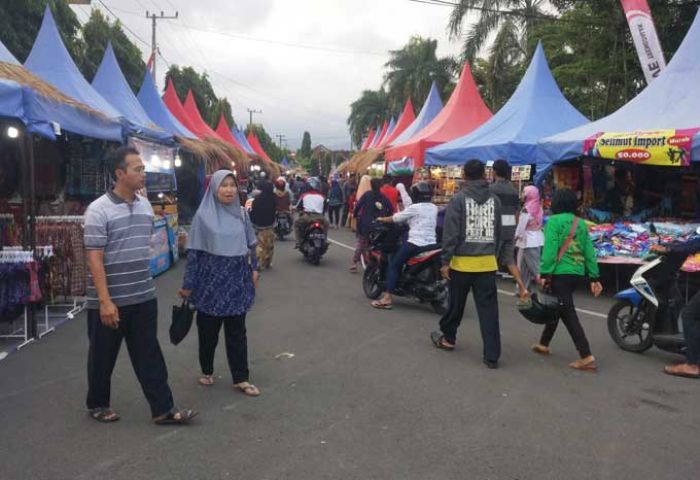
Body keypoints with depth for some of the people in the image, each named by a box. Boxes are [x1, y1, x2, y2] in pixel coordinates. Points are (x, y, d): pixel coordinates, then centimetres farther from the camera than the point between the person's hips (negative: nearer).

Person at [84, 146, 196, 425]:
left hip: (144, 297, 5)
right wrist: (105, 301, -20)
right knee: (103, 356, 13)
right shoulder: (98, 210, -14)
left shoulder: (145, 206, 6)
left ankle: (163, 409, 15)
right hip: (110, 300, -5)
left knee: (149, 355, 9)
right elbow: (94, 259, -17)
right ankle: (97, 404, 33)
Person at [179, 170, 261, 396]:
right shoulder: (203, 215, -7)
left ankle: (241, 378, 14)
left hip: (236, 279, 3)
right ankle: (207, 371, 31)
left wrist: (253, 268, 7)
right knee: (208, 330, 11)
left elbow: (250, 244, 12)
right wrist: (188, 284, -7)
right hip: (211, 279, -2)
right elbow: (194, 251, -7)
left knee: (237, 331, 7)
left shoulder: (241, 213, 3)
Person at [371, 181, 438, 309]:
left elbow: (395, 218, 0)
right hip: (432, 244, 6)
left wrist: (382, 219, 19)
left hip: (415, 244, -6)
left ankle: (387, 298, -10)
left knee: (394, 265, -1)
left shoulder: (414, 208, -6)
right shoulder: (434, 208, 12)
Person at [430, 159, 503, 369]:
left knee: (456, 304, 15)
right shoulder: (494, 199, 6)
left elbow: (450, 233, -10)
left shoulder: (458, 199, -7)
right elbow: (498, 232, 14)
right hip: (487, 263, 3)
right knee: (488, 308, 3)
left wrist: (445, 261, -5)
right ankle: (492, 355, 2)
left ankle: (447, 337, 35)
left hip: (463, 262, -2)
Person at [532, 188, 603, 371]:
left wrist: (544, 273, -13)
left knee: (568, 313, -5)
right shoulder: (581, 223, 11)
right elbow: (589, 251, 10)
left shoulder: (554, 221, -7)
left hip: (560, 273, -7)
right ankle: (543, 344, 34)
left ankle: (587, 358, -9)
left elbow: (550, 249, -16)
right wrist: (594, 277, 12)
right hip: (577, 272, 7)